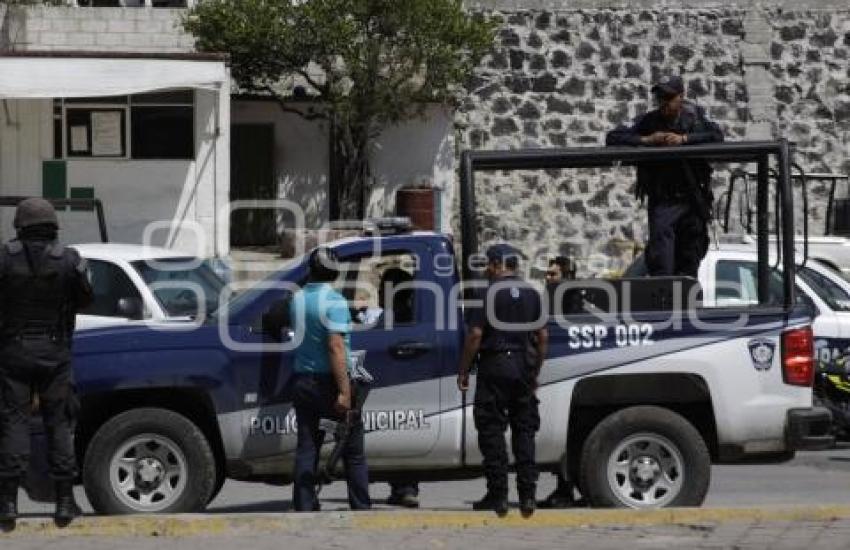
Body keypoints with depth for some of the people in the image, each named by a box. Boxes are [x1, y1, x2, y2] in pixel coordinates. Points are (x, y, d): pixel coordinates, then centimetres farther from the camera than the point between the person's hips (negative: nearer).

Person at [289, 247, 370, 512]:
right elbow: (336, 346, -22)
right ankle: (361, 508, 6)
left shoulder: (297, 299, 7)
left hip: (303, 379, 6)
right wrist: (344, 391, -24)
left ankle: (304, 508, 1)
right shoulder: (334, 302, -15)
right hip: (329, 381, -6)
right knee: (353, 450, 4)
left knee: (306, 447, 6)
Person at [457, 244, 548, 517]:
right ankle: (527, 496, 4)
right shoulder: (532, 294, 10)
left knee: (492, 432, 0)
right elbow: (543, 336, 11)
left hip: (495, 366, -5)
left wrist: (463, 371, -6)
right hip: (524, 368, 5)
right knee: (524, 431, 9)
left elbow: (476, 334, -13)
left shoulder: (490, 293, -8)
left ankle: (497, 495, -3)